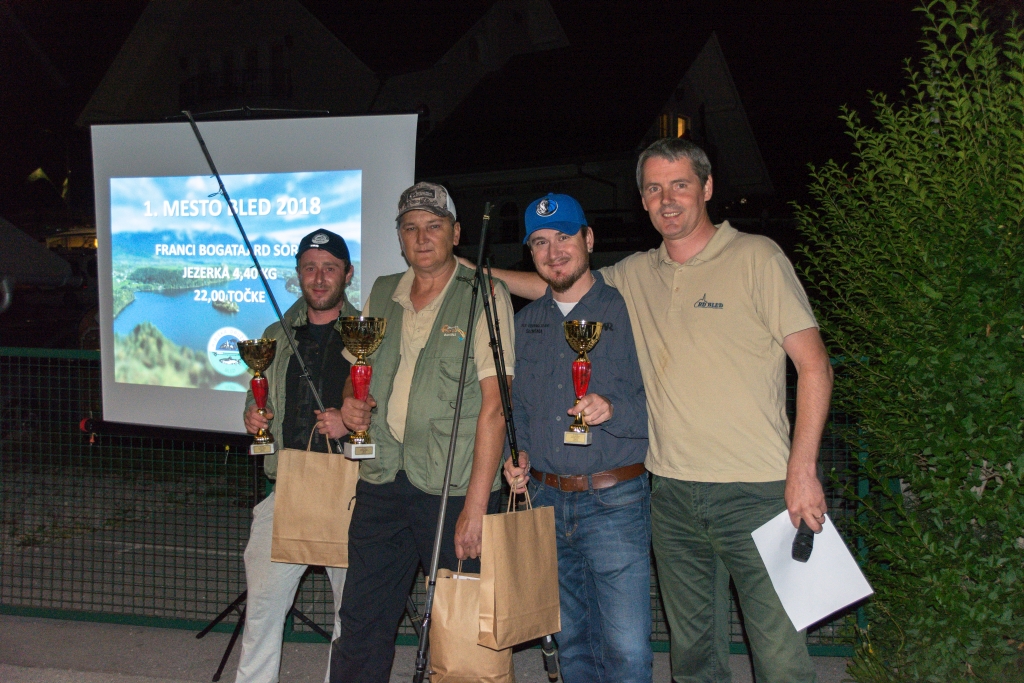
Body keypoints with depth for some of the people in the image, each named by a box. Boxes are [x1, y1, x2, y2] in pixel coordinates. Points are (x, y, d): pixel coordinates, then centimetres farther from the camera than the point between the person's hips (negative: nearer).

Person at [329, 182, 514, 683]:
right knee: (360, 627, 8)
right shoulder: (382, 294, 13)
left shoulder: (483, 295, -4)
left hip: (453, 488, -4)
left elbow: (493, 405, -11)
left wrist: (476, 505, -17)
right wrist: (350, 402, 1)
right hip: (382, 480, 5)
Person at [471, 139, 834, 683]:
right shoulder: (635, 275, 12)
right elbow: (554, 284, 24)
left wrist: (802, 468, -11)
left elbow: (814, 365, -4)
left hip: (756, 491, -4)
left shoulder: (756, 257, -2)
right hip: (671, 494, 5)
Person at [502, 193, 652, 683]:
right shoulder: (527, 321, 14)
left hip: (613, 501, -5)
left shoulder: (625, 310, -3)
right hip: (546, 501, 5)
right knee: (571, 643, 15)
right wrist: (521, 456, 6)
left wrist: (612, 410, -25)